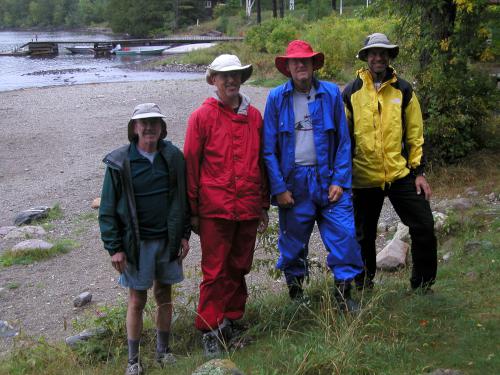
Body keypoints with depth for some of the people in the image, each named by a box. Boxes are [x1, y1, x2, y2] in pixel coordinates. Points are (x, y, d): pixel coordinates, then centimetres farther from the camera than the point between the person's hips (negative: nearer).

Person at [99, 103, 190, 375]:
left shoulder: (173, 157, -1)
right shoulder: (119, 163, -10)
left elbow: (183, 198, 9)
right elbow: (108, 209, -6)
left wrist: (184, 235, 6)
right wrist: (114, 248, -9)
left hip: (168, 240, 3)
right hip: (136, 243, -3)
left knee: (164, 296, 14)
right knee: (136, 301, 5)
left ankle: (163, 351, 30)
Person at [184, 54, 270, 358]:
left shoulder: (254, 116, 8)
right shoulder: (202, 116, -2)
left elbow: (262, 162, 14)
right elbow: (191, 164, -1)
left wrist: (264, 205, 13)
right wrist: (193, 211, -2)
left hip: (248, 209, 4)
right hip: (215, 209, -4)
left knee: (238, 269, 13)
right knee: (215, 272, 1)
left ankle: (231, 323, 27)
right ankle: (210, 331, 12)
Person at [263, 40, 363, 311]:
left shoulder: (331, 93, 2)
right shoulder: (277, 98, 0)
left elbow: (343, 141, 2)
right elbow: (269, 148, -1)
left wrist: (340, 180, -5)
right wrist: (279, 188, -7)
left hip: (327, 179, 0)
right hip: (293, 183, 0)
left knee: (344, 235, -5)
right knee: (294, 241, 10)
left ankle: (344, 293, 10)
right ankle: (296, 294, 29)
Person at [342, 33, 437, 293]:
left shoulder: (403, 90, 3)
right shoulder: (351, 93, 0)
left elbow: (415, 134, 5)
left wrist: (419, 171, 0)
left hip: (401, 174, 1)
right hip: (364, 177, 0)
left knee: (424, 228, -2)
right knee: (364, 237, 11)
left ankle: (422, 286, 17)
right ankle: (364, 288, 30)